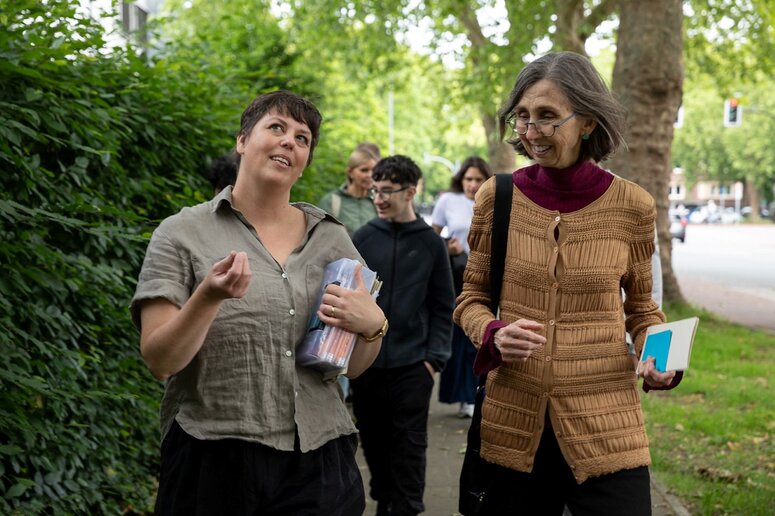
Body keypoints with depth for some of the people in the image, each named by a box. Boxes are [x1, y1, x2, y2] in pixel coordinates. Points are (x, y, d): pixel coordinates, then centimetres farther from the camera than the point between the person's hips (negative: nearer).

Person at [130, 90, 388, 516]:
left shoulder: (331, 239, 7)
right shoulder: (182, 234, -3)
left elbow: (352, 366, 12)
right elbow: (159, 361, -8)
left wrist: (373, 325, -9)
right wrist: (209, 296, -23)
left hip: (318, 461, 3)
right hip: (214, 462, -3)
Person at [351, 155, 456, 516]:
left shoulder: (431, 243, 0)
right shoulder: (363, 238, 1)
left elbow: (443, 306, 3)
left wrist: (435, 357, -5)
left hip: (412, 366, -2)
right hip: (366, 363, 2)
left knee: (408, 449, 2)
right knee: (374, 444, 11)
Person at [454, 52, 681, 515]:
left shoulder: (631, 206, -2)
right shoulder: (497, 198, -1)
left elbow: (641, 308, 12)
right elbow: (472, 298, 9)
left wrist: (660, 357, -8)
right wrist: (494, 336, -12)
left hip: (604, 427, -1)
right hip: (512, 425, 1)